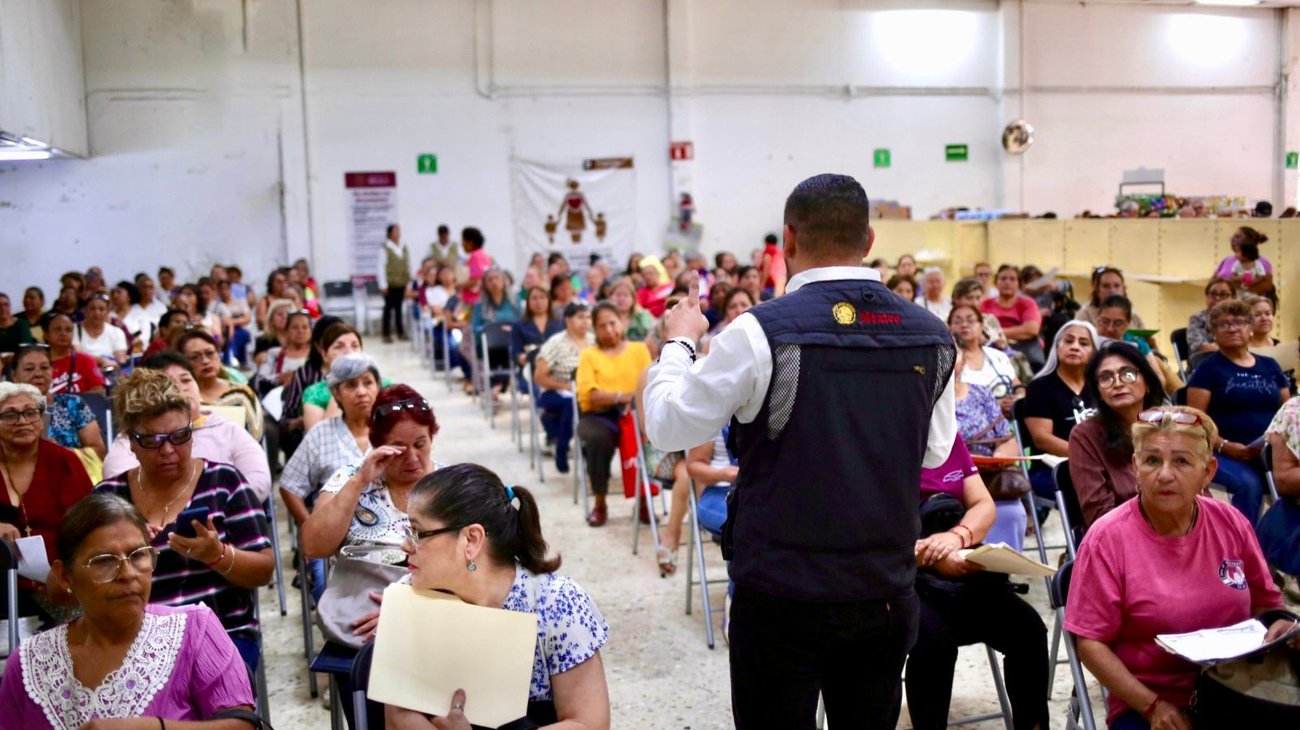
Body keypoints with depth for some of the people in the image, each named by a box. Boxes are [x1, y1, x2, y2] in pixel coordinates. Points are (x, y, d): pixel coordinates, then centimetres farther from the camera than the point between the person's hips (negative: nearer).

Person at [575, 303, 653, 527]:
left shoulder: (639, 349, 15)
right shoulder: (589, 355, 11)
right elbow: (588, 394, -5)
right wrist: (620, 397, -20)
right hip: (598, 416, -1)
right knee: (599, 439, -35)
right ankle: (600, 504, -14)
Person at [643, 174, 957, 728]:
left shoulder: (761, 332, -16)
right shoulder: (931, 336, -3)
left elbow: (668, 426, -5)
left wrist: (679, 341, 10)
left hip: (782, 598, -4)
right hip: (887, 594, 4)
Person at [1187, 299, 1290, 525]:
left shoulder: (1270, 366, 19)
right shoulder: (1208, 369, 5)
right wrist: (1225, 446, -18)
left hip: (1271, 453, 4)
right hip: (1225, 455, -4)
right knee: (1249, 484, -34)